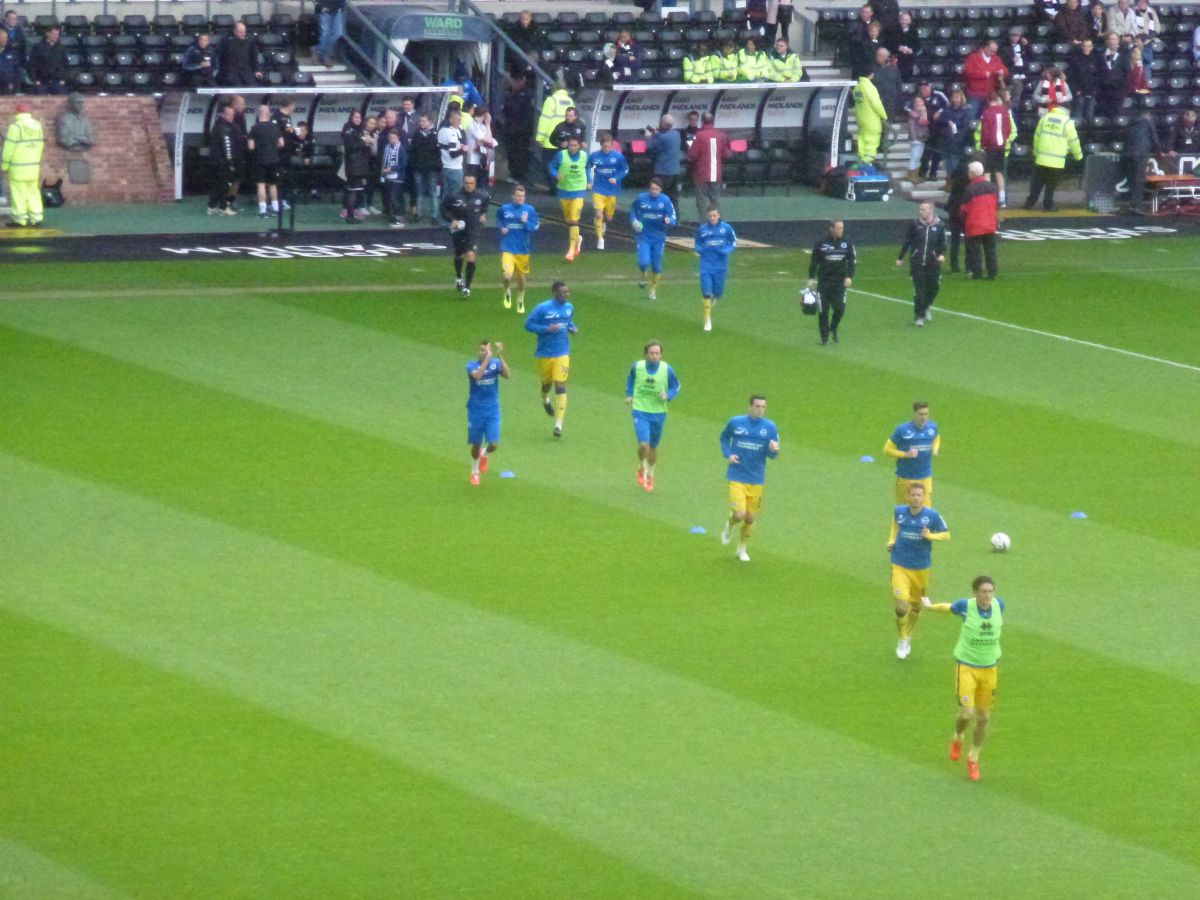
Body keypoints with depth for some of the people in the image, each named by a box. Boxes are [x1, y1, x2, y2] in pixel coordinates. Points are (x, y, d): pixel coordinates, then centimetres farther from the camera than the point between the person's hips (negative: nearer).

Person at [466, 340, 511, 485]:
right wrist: (487, 358, -36)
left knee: (493, 444, -9)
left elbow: (507, 374, -24)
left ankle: (484, 455, 28)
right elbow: (477, 375, -32)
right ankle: (475, 472, 33)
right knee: (476, 444, 9)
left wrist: (500, 355, -33)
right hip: (476, 412, -1)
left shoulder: (496, 363, -4)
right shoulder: (472, 365, -9)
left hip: (493, 411, 1)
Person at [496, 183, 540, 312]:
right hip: (508, 248, -1)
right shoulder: (505, 209, 0)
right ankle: (507, 293, 15)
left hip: (523, 250, 1)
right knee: (507, 276, -18)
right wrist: (501, 228, 0)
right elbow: (498, 220, 20)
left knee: (521, 278, 13)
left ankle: (520, 301, 38)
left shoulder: (530, 210, -2)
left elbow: (536, 226, -3)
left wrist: (526, 222, -22)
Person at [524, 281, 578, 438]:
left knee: (560, 386, -11)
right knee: (546, 383, 17)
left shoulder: (569, 307, 1)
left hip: (562, 354, 1)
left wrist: (572, 328, -2)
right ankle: (545, 399, 57)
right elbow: (528, 324, -12)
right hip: (545, 353, -1)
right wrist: (547, 329, -24)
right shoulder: (543, 308, -14)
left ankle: (558, 424, -12)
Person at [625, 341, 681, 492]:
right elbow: (630, 379, 15)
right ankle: (641, 467, 14)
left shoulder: (667, 370, -10)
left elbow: (675, 386, 4)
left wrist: (668, 396, -15)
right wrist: (629, 395, 7)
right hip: (640, 411, -1)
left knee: (653, 447, 13)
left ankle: (650, 474, 38)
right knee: (643, 444, -17)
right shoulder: (637, 366, -8)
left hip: (658, 413, 1)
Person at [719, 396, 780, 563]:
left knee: (750, 518, 10)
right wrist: (728, 454, -3)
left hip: (756, 480, 2)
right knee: (739, 514, -16)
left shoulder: (769, 427, -4)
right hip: (737, 478, -2)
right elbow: (724, 437, 15)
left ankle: (742, 548, 34)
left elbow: (772, 455, -5)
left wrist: (773, 450, -29)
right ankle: (729, 527, 21)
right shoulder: (735, 423, -4)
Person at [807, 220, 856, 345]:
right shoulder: (821, 243, -4)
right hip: (823, 281, -1)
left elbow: (852, 260, 8)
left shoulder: (847, 244, 3)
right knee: (823, 310, 1)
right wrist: (811, 278, -2)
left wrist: (849, 277, -3)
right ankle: (824, 336, 12)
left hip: (840, 282, 1)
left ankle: (833, 329, 23)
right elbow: (813, 261, 2)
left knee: (840, 308, -5)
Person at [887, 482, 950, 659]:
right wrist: (892, 540, 6)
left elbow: (946, 535, -1)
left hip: (921, 568, 1)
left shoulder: (932, 515, -11)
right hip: (900, 566, -1)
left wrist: (931, 536, -20)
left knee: (916, 607, 16)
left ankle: (908, 636, 44)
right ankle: (902, 640, 13)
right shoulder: (899, 511, -6)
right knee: (902, 607, -14)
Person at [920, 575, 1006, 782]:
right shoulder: (966, 606, -17)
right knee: (967, 713, -14)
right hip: (966, 666, -3)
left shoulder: (998, 605, -8)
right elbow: (948, 607, 6)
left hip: (989, 667, 3)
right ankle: (958, 738, 22)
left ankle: (974, 759, 30)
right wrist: (930, 606, 25)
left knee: (984, 717, 9)